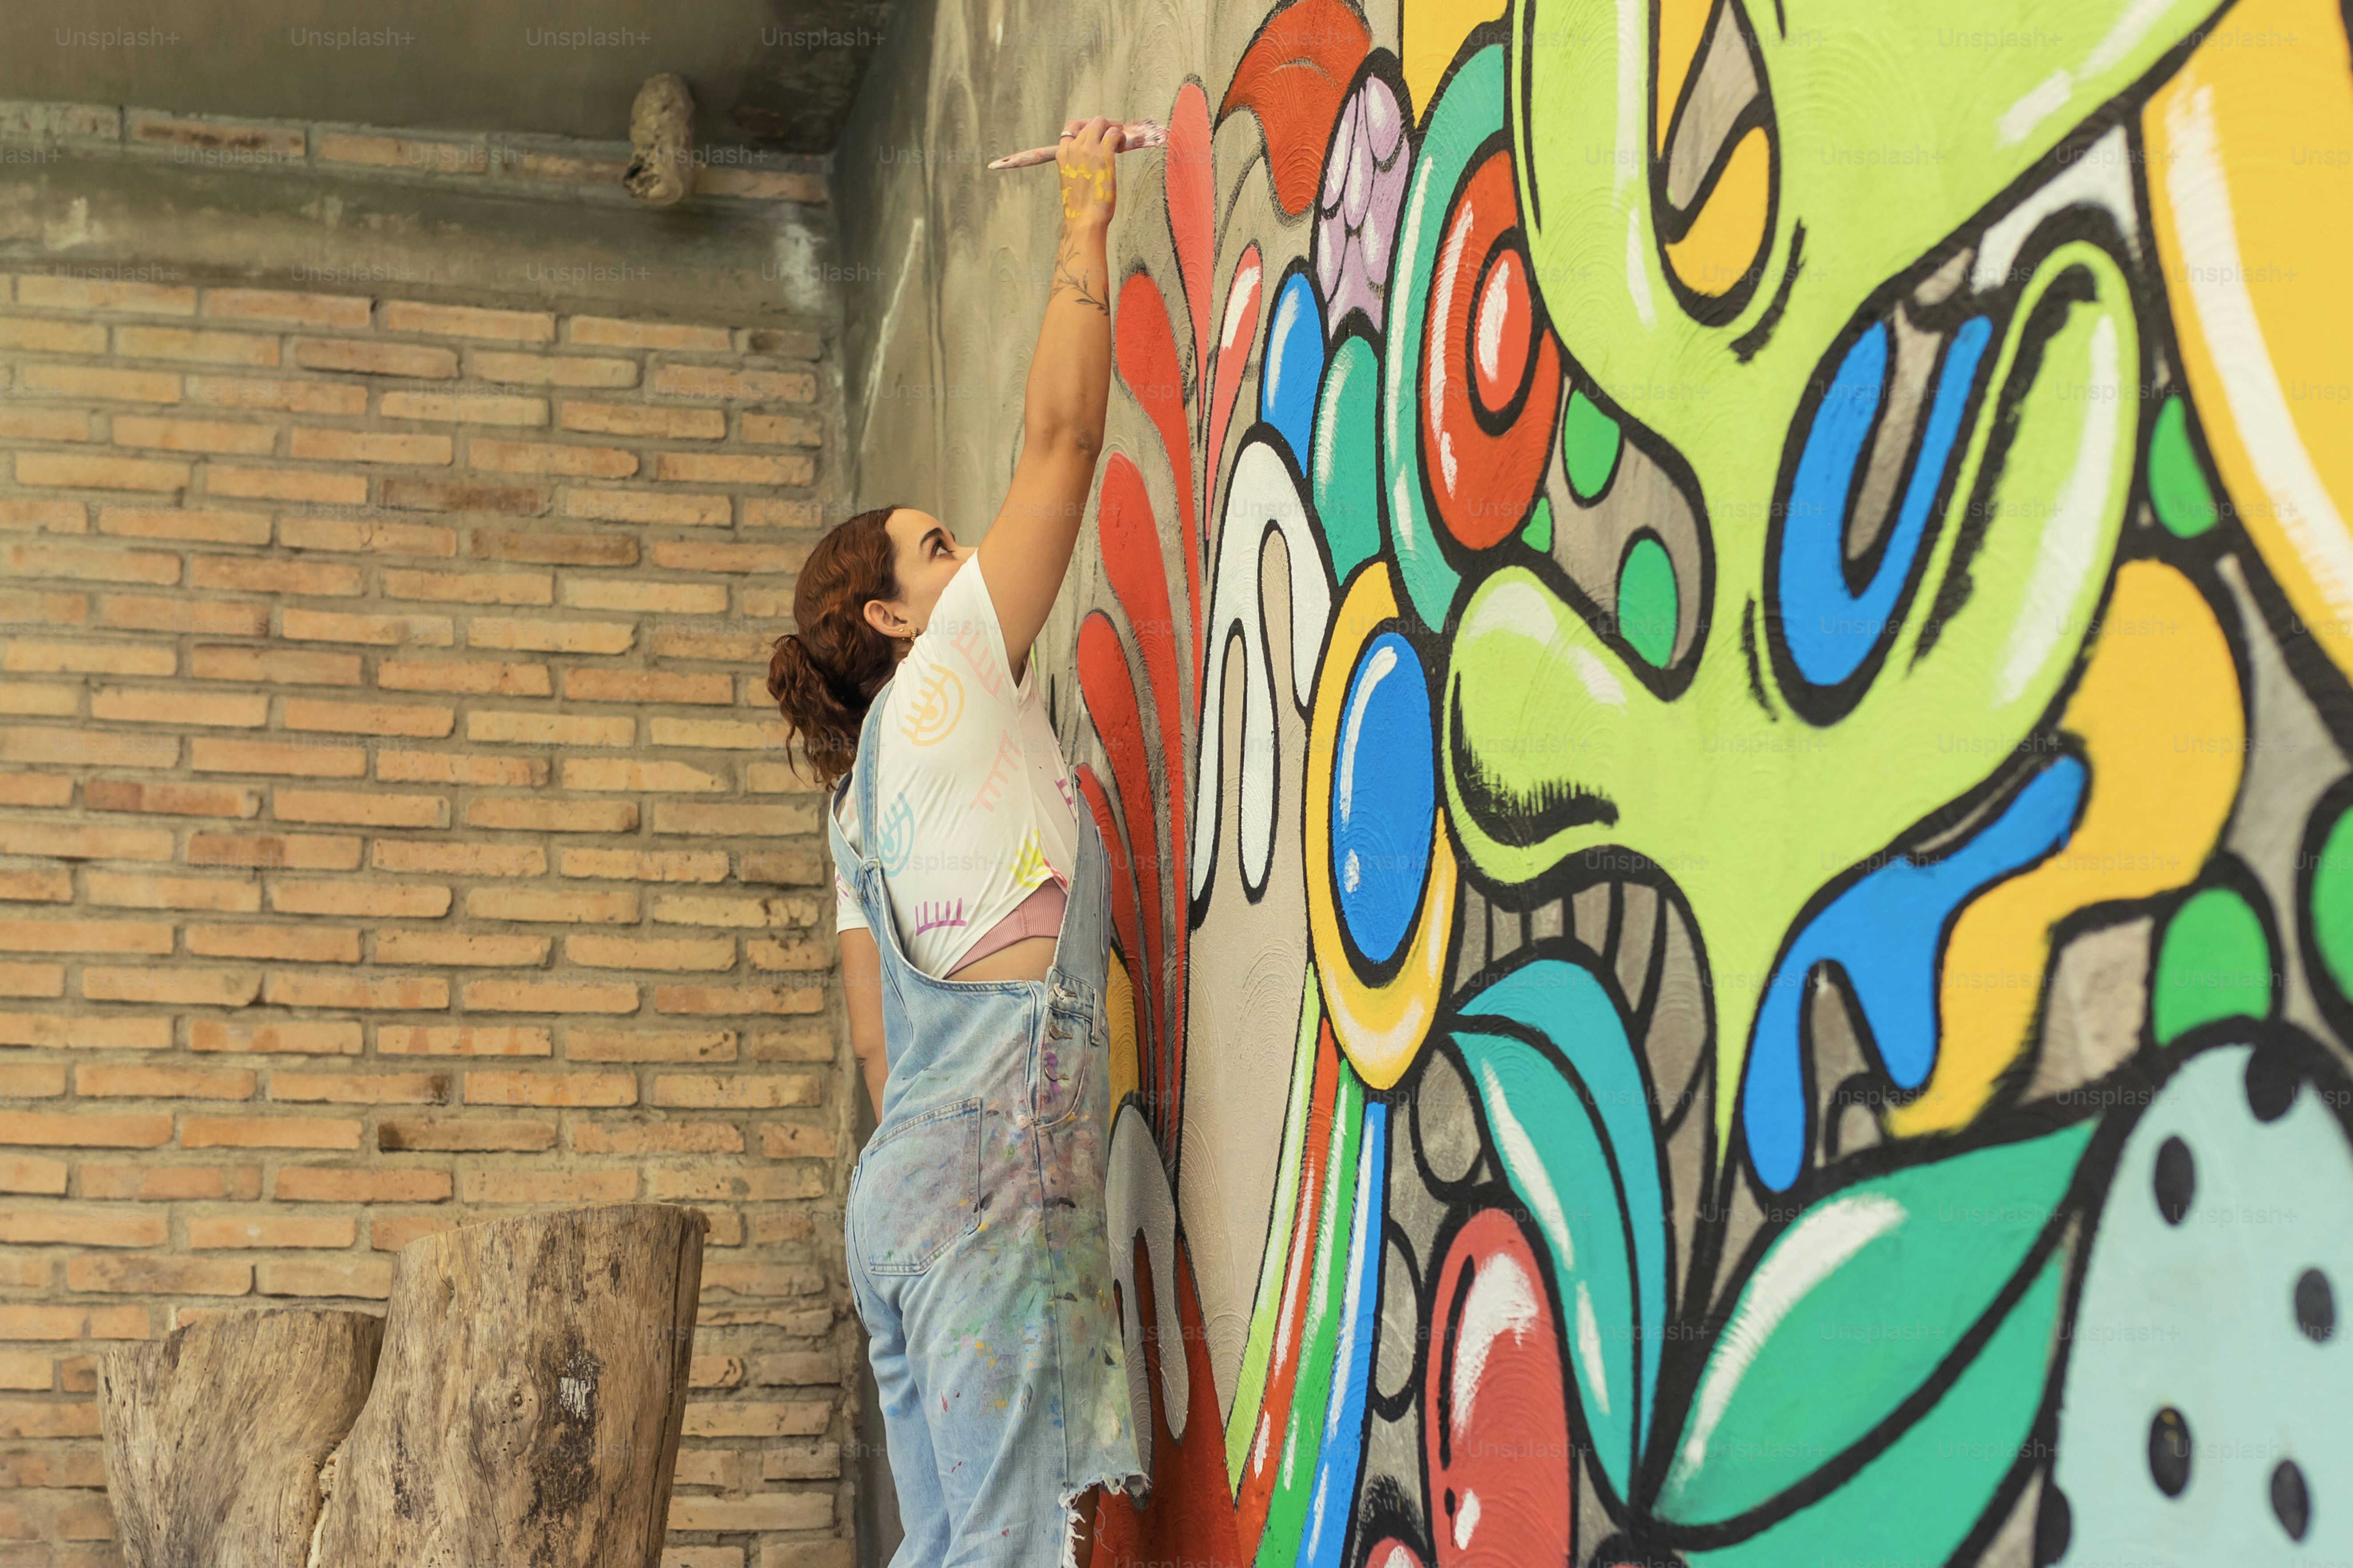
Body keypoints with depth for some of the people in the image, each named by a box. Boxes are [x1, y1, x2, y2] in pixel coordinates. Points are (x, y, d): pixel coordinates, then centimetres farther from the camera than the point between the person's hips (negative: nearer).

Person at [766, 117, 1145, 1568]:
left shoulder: (867, 791, 23)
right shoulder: (949, 687, 1)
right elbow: (1065, 431, 0)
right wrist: (1088, 218, 8)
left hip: (909, 1180, 9)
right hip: (995, 1174, -9)